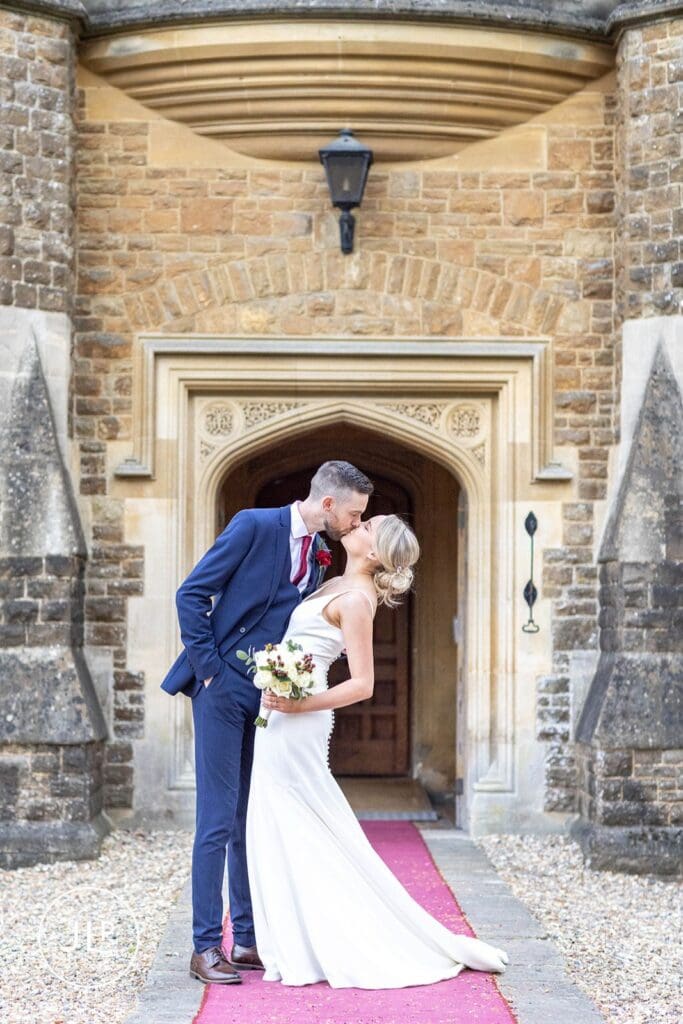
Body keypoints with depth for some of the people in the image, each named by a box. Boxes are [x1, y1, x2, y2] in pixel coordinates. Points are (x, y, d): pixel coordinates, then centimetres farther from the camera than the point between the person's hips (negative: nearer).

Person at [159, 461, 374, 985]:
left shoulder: (319, 554, 10)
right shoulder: (254, 525, -11)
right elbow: (191, 594, -12)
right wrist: (208, 668, -14)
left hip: (270, 697, 7)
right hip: (223, 688, -7)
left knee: (255, 820, 10)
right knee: (218, 820, -6)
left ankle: (247, 940, 18)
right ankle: (206, 948, -1)